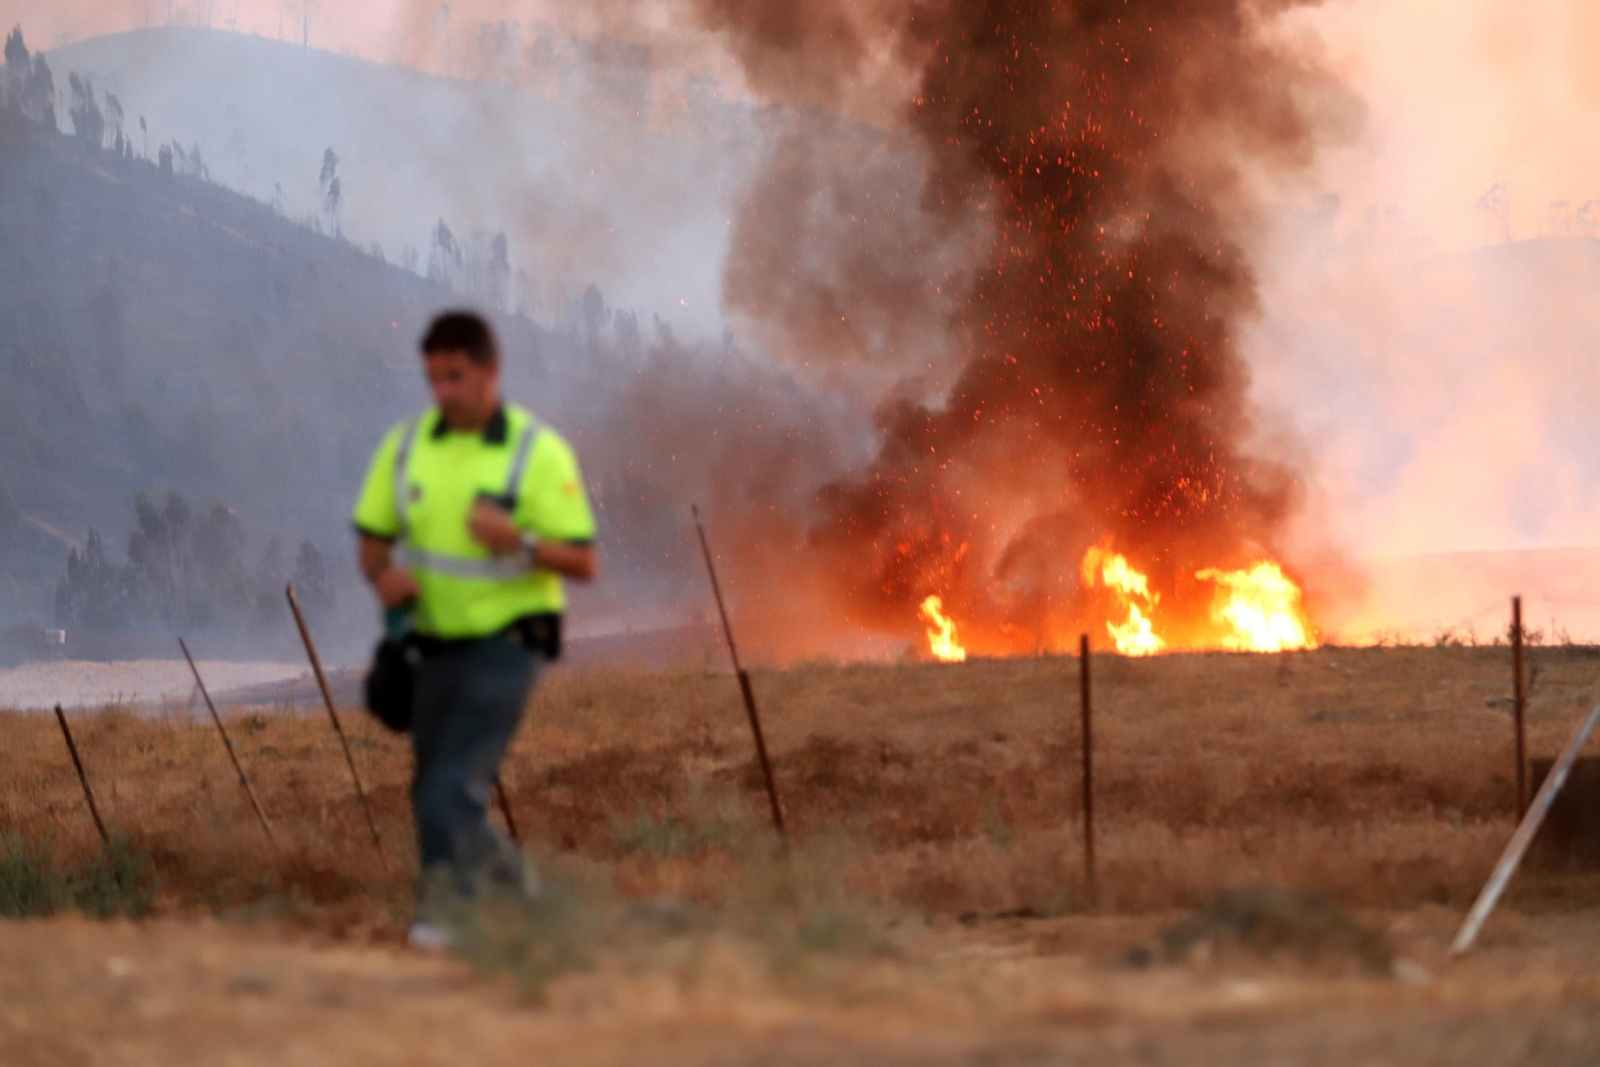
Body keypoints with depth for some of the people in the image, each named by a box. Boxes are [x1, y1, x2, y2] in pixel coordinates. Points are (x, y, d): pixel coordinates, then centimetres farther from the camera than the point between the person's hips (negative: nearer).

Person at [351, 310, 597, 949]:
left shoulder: (538, 452, -10)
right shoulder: (407, 444, 3)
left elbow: (582, 562, -10)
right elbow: (373, 539, 10)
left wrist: (521, 542, -30)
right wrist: (384, 576, -13)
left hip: (507, 642, -5)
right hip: (436, 645, 5)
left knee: (454, 784, -19)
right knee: (434, 793, 12)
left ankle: (443, 907, -20)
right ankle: (504, 867, 36)